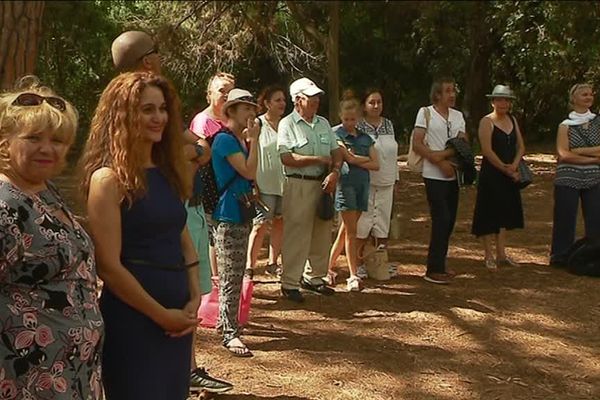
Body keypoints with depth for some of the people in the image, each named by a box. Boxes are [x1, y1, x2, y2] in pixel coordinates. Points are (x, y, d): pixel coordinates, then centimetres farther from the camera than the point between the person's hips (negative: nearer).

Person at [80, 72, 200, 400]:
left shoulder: (167, 173, 10)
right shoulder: (109, 179, -12)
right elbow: (109, 266, -16)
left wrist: (194, 300, -1)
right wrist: (161, 314, -13)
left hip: (177, 317, 7)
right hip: (133, 318, -7)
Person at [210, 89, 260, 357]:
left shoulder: (241, 140, 14)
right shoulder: (224, 139, -14)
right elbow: (249, 171, -20)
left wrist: (251, 140, 10)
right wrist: (254, 140, -13)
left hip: (242, 214, 10)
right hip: (228, 216, -10)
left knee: (236, 275, 16)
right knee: (230, 277, -8)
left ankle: (227, 320, 28)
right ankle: (230, 334, -6)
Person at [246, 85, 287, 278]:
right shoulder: (257, 125, -4)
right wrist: (253, 183, -15)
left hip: (284, 182, 5)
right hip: (265, 184, -5)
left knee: (279, 223, 10)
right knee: (261, 225, -7)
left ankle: (273, 263, 23)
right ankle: (249, 266, 1)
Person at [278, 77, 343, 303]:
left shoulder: (323, 124, 15)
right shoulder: (288, 124, -5)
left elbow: (336, 152, 12)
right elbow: (287, 158, -15)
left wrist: (335, 171, -9)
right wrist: (319, 160, -11)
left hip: (323, 183, 6)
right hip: (299, 185, -6)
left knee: (322, 234, 11)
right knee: (296, 235, -5)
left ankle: (314, 277, 24)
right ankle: (290, 283, 2)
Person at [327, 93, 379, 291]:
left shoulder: (365, 138, 14)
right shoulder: (336, 134, -1)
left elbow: (376, 165, 4)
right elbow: (349, 158, -14)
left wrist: (357, 160, -7)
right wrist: (366, 158, 1)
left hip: (362, 185, 5)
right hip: (346, 184, -5)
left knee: (345, 230, 8)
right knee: (351, 232, -7)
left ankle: (329, 267, 19)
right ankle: (353, 277, -4)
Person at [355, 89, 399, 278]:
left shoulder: (388, 125, 10)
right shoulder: (358, 126, -8)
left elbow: (393, 152, 16)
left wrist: (395, 177, 15)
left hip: (386, 182, 6)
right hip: (365, 182, -5)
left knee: (383, 220, 10)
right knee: (363, 221, -2)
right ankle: (359, 262, 9)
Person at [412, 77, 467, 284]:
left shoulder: (458, 116, 11)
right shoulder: (425, 113, -5)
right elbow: (417, 144, -11)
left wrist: (443, 154, -15)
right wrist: (441, 163, -15)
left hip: (453, 175, 6)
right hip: (434, 176, -6)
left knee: (449, 221, 9)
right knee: (441, 221, -9)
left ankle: (439, 263, 22)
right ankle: (434, 270, -2)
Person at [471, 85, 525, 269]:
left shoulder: (512, 120, 11)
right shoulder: (487, 122, -9)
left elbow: (521, 146, 9)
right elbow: (487, 151, -16)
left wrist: (514, 166, -9)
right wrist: (506, 170, -15)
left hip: (510, 175, 7)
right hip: (491, 175, -7)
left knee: (505, 213, 11)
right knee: (489, 214, -2)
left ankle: (501, 254, 19)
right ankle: (489, 256, 6)